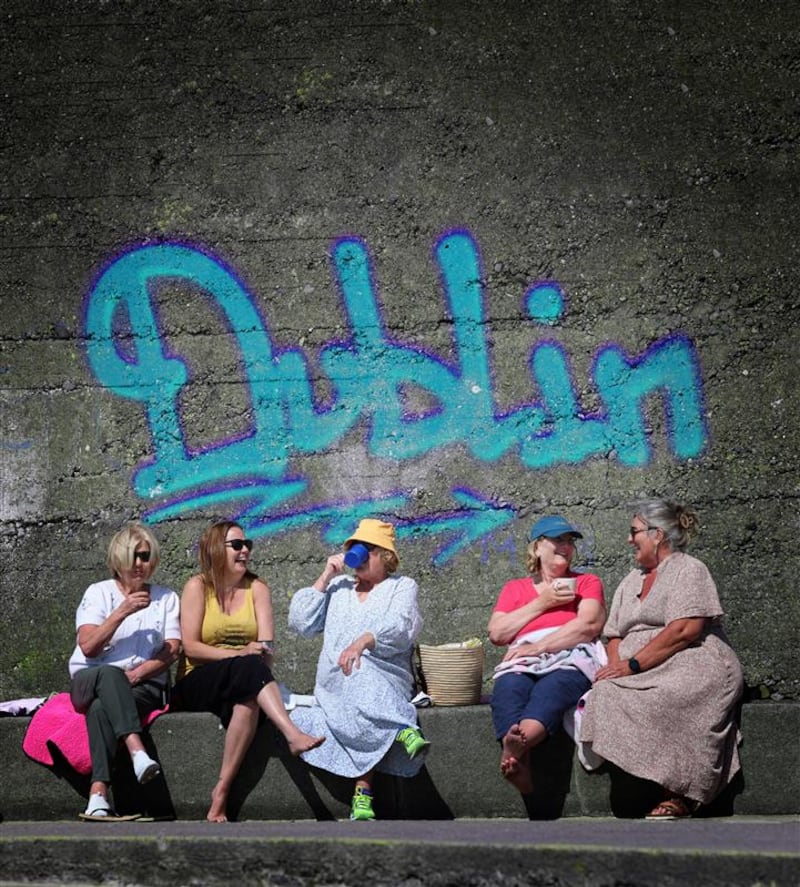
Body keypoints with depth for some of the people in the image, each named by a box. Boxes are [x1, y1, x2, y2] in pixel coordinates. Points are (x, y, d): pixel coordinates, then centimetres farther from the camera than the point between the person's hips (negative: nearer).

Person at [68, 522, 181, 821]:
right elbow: (88, 647, -5)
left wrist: (135, 674, -14)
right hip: (88, 682, 0)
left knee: (101, 707, -35)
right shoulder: (98, 592, 9)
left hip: (144, 686, 0)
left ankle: (98, 796, -51)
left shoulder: (166, 598, 14)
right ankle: (138, 752, -59)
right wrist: (123, 612, -15)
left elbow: (171, 651, 2)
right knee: (110, 674, -38)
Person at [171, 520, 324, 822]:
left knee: (248, 701, -36)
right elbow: (191, 647, -8)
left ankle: (222, 793, -36)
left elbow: (266, 647, -1)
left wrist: (262, 651, -25)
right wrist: (238, 655, -21)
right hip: (196, 686, -2)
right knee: (248, 666, -35)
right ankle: (293, 734, -49)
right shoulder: (197, 587, 3)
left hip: (243, 684, 3)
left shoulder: (257, 588, 11)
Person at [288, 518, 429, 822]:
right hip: (334, 680, 2)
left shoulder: (402, 586, 17)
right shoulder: (337, 588, 28)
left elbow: (402, 627, -5)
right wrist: (325, 578, 12)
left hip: (387, 679, -2)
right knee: (356, 676, -36)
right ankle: (404, 730, -55)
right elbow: (300, 623, 16)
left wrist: (364, 641, -24)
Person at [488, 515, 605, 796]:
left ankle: (512, 750, -67)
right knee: (508, 688, -36)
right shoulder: (515, 588, 30)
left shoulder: (586, 582, 26)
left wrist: (538, 647, -7)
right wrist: (542, 603, 9)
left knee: (551, 689, -39)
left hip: (570, 659, -2)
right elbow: (496, 633, 14)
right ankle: (518, 763, -60)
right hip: (521, 664, 2)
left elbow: (589, 625, 4)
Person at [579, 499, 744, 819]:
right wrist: (616, 664, -3)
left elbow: (684, 630, -12)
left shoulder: (689, 570, 3)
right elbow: (615, 635, 22)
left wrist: (633, 665, -16)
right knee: (606, 693, -27)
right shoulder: (631, 580, 28)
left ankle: (679, 795, -30)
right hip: (636, 675, 6)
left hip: (692, 665, -6)